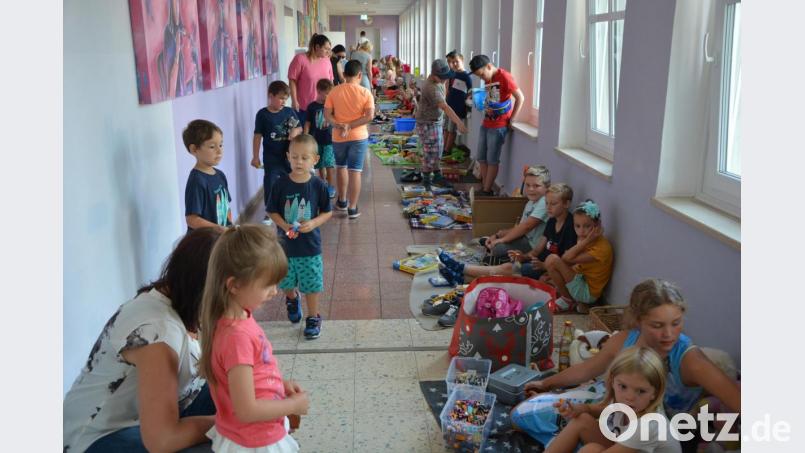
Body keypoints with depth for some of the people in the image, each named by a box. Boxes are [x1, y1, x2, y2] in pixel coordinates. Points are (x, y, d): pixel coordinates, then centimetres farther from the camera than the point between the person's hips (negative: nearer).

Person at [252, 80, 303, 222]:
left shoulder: (289, 111, 0)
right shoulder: (262, 114, -8)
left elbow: (300, 128, 9)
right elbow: (258, 136, -6)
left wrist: (296, 131, -16)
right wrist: (255, 156, -7)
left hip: (289, 155, 3)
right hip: (271, 158, -3)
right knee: (270, 184, 3)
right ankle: (269, 212, 16)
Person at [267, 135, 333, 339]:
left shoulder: (318, 185, -11)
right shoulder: (281, 184, -10)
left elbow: (327, 212, -1)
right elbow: (272, 211, -2)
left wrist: (313, 223, -19)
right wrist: (284, 226, -18)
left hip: (310, 245, -1)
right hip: (286, 244, 2)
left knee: (311, 284, 7)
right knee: (287, 281, 20)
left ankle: (313, 318, 26)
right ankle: (291, 299, 52)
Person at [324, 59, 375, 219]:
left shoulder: (334, 91, -2)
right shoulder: (365, 93, -6)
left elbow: (327, 114, -7)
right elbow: (370, 116, -15)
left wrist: (338, 126, -15)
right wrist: (351, 126, -15)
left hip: (338, 137, 2)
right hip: (359, 137, -2)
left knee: (341, 167, 22)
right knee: (355, 171, 1)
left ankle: (342, 201, 32)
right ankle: (352, 208, 1)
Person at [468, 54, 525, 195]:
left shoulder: (504, 77, -14)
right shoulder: (488, 79, 10)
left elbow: (520, 98, -13)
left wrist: (511, 120, -11)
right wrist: (486, 109, 6)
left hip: (498, 126, -8)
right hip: (486, 123, 8)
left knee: (492, 160, -1)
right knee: (481, 158, 11)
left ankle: (487, 191, 6)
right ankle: (485, 188, 20)